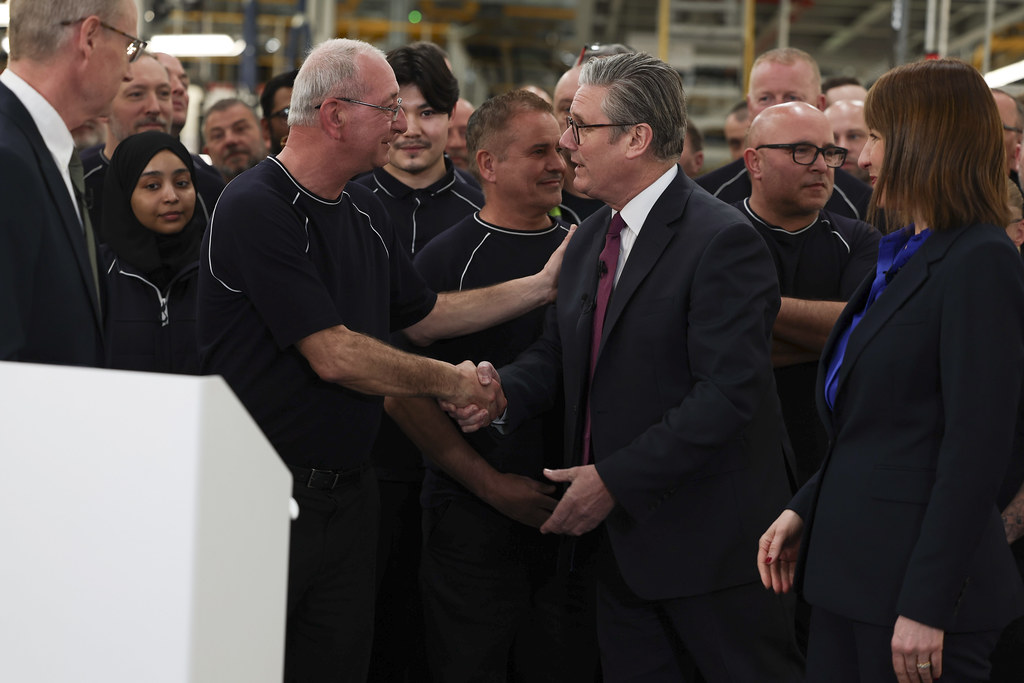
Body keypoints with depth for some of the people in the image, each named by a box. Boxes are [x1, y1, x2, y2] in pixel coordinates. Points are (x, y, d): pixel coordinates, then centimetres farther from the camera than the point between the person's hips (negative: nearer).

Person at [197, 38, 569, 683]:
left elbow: (422, 315, 21)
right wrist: (453, 381, -8)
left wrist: (543, 285, 14)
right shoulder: (258, 208, -18)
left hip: (349, 491, 8)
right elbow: (334, 357, -20)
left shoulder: (364, 211, 9)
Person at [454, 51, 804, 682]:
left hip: (709, 538, -8)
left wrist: (615, 478, -21)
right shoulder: (590, 239, 12)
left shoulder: (723, 241, -17)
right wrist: (501, 393, -4)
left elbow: (726, 394, -23)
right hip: (621, 535, 8)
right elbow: (556, 352, 18)